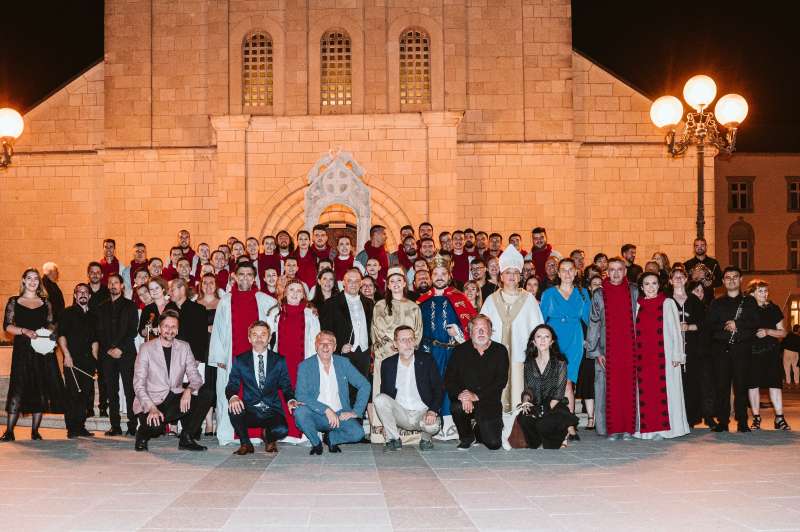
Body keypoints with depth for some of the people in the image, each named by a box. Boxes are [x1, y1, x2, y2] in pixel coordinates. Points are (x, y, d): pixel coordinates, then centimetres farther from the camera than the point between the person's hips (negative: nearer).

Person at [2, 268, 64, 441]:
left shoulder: (45, 303, 13)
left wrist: (48, 331, -9)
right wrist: (25, 331, -16)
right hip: (22, 351, -2)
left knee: (41, 390, 1)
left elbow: (51, 324, 14)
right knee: (18, 389, -7)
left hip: (43, 351, 2)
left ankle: (35, 430, 9)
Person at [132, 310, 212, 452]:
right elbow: (138, 383, -10)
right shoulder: (146, 348, -4)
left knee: (205, 396, -20)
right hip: (152, 401, -4)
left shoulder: (184, 347, 7)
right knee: (155, 426, -34)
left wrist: (189, 390, -22)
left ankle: (186, 438, -7)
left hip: (175, 399, 4)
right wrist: (151, 407, -25)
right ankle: (143, 434, 4)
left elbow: (195, 377, 2)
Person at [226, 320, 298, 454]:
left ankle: (268, 436, 11)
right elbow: (232, 385, 1)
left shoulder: (279, 360, 8)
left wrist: (291, 400, -16)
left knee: (281, 430, -31)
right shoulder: (240, 360, 7)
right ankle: (245, 444, -4)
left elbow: (286, 387, 7)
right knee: (234, 409, -33)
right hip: (250, 411, 0)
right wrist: (233, 397, -24)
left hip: (272, 411, 0)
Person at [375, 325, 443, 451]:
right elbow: (385, 393, 7)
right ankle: (394, 439, -7)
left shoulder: (426, 360, 0)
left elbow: (438, 389, -2)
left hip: (422, 413, -2)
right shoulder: (387, 364, 3)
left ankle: (425, 439, 5)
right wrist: (386, 423, -3)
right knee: (379, 398, -24)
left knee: (433, 426, -34)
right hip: (400, 415, 2)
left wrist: (432, 411, -19)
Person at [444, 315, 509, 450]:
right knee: (457, 407, -34)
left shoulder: (500, 351, 1)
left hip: (490, 404, 0)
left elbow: (501, 381, -8)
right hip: (465, 400, 0)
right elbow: (449, 380, -2)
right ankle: (466, 438, -3)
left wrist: (477, 396, -19)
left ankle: (479, 431, 27)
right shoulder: (460, 351, 3)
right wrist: (461, 395, -22)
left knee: (494, 444, -11)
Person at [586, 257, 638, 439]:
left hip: (630, 349, 1)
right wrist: (595, 351, -2)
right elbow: (594, 324, 4)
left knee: (629, 388, 0)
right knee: (610, 388, -1)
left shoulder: (634, 292, 7)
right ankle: (612, 429, 5)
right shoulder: (599, 295, 5)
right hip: (607, 350, -1)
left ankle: (628, 428, 7)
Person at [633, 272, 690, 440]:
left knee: (664, 391, -4)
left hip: (664, 356, -2)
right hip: (643, 357, 3)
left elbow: (675, 330, 2)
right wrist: (632, 356, 6)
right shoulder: (637, 305, 13)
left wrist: (677, 355, -5)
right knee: (645, 392, 0)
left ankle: (662, 428, -1)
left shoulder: (668, 303, 6)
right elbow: (635, 332, 13)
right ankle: (648, 428, 4)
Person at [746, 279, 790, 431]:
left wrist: (768, 331, -9)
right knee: (753, 384, 1)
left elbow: (783, 333, 7)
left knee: (775, 383, -3)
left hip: (772, 351, 1)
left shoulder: (773, 309, 7)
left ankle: (779, 418, 1)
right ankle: (756, 418, 10)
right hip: (752, 351, -1)